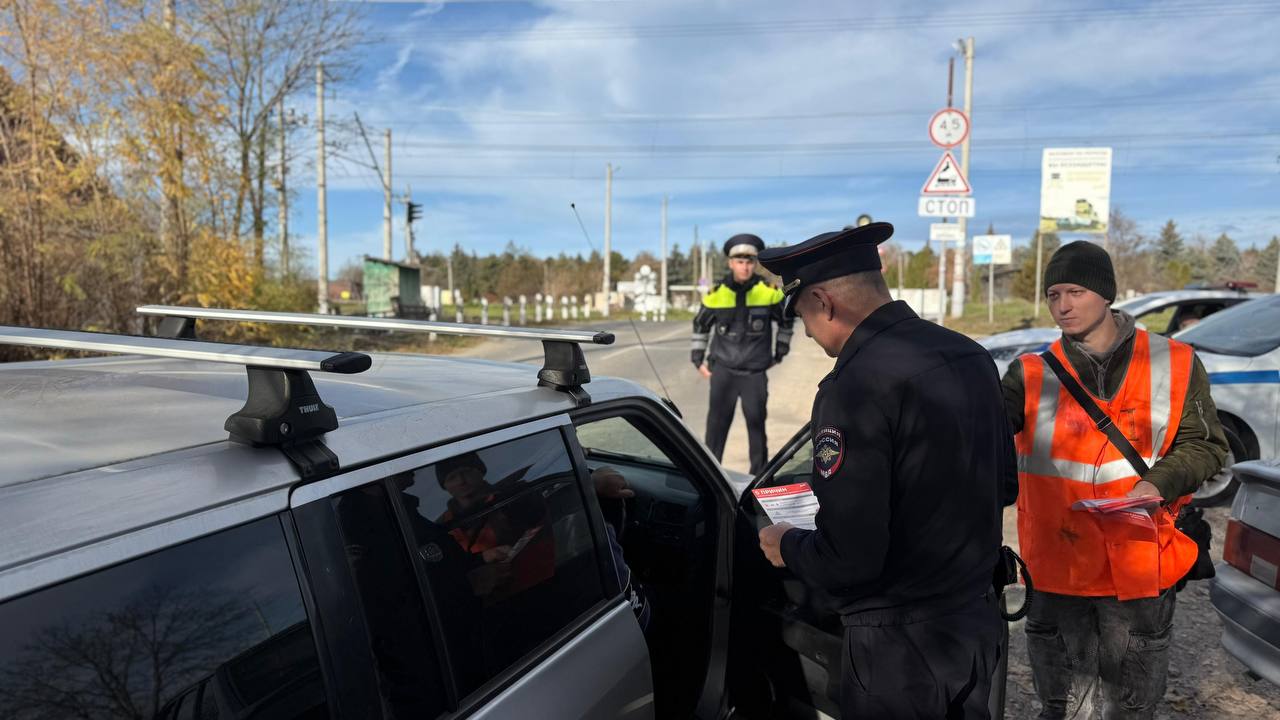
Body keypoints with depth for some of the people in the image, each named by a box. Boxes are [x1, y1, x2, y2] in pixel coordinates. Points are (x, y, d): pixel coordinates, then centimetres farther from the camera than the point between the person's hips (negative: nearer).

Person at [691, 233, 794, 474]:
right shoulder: (716, 294, -4)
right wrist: (698, 360, 10)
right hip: (722, 369, 1)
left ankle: (759, 474, 17)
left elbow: (786, 321, 11)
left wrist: (779, 354, 13)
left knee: (756, 423, 4)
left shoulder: (769, 292, -6)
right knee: (717, 423, 6)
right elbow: (700, 325, 10)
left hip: (755, 372, -1)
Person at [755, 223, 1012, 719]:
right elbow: (1004, 484, 12)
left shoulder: (856, 387, -25)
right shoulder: (971, 356, 1)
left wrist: (787, 547, -5)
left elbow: (847, 560, -25)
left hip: (900, 645, -7)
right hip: (978, 622, 8)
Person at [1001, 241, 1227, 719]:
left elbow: (1205, 444, 4)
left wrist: (1160, 483, -14)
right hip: (1058, 566, 0)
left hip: (1142, 566, 1)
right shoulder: (1033, 374, -2)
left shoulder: (1175, 364, -1)